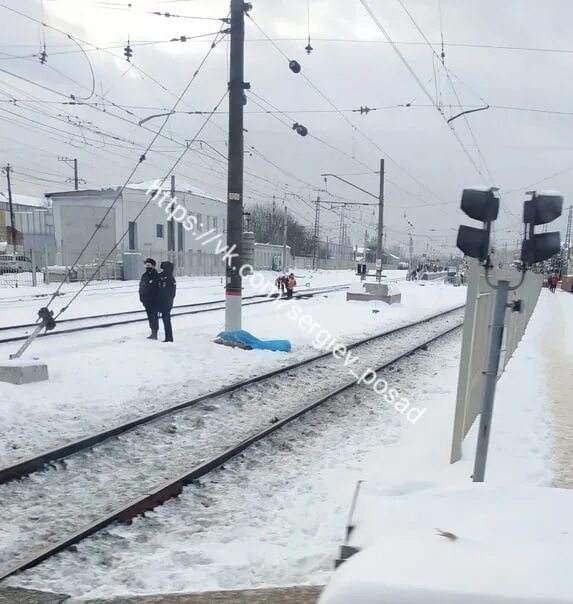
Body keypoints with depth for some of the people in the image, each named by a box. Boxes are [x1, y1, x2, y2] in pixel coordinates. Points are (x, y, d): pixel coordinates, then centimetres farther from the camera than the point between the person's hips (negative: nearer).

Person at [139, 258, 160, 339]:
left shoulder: (156, 276, -8)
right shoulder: (144, 276, 13)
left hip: (154, 301, -8)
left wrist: (157, 298, -15)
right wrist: (141, 297, 15)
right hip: (146, 301, 8)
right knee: (150, 317, 12)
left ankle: (155, 333, -5)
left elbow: (159, 288, -11)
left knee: (154, 316, -8)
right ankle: (153, 332, 21)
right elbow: (141, 287, 20)